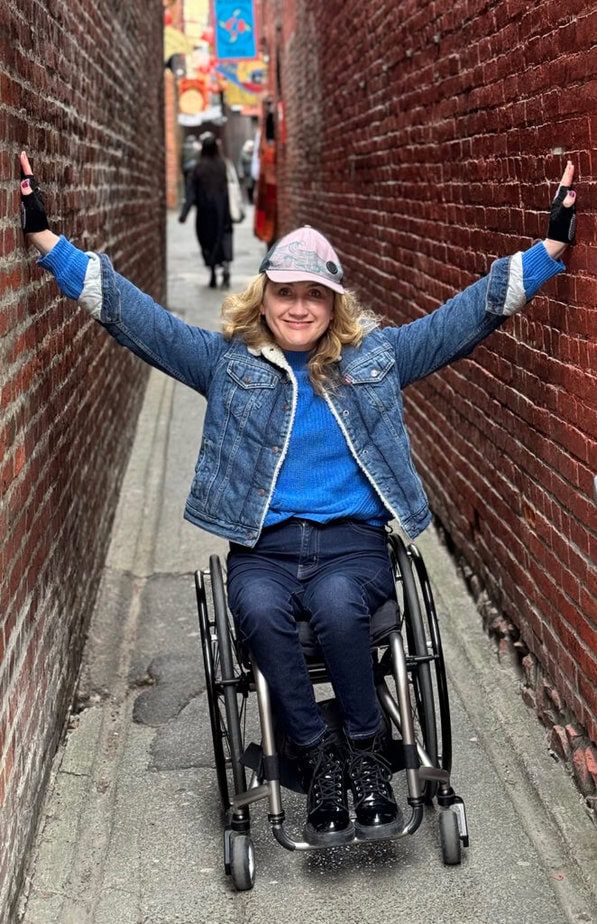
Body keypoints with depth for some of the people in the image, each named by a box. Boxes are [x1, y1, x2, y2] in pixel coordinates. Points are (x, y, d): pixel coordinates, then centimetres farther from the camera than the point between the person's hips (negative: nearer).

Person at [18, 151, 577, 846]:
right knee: (259, 608, -33)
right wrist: (46, 238, -2)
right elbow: (130, 313, 5)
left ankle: (365, 749, -13)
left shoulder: (377, 357, 11)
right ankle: (318, 756, -16)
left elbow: (476, 311, 9)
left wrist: (552, 245, 3)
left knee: (336, 603, -34)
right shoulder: (226, 362, 10)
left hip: (352, 542, 0)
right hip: (263, 547, 1)